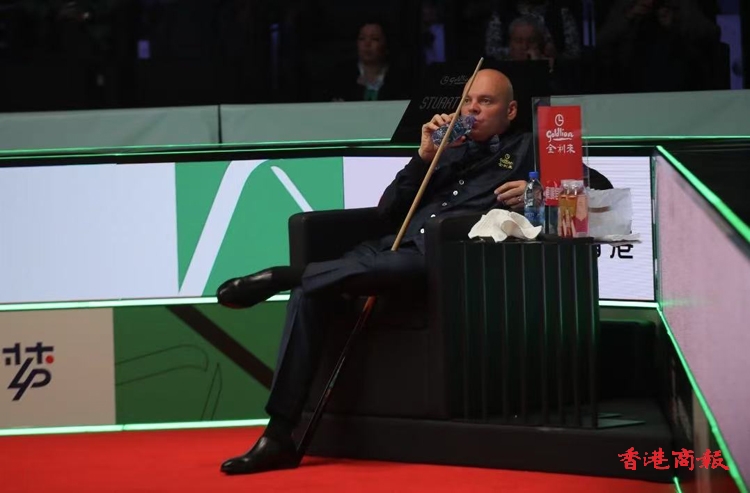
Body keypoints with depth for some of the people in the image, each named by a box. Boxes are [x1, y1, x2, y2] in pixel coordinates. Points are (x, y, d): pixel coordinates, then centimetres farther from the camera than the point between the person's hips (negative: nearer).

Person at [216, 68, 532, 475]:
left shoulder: (525, 151, 18)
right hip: (398, 245, 5)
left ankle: (281, 276, -29)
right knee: (309, 292, -22)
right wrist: (425, 157, 11)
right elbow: (388, 209, 23)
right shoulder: (451, 149, 32)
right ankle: (279, 434, -26)